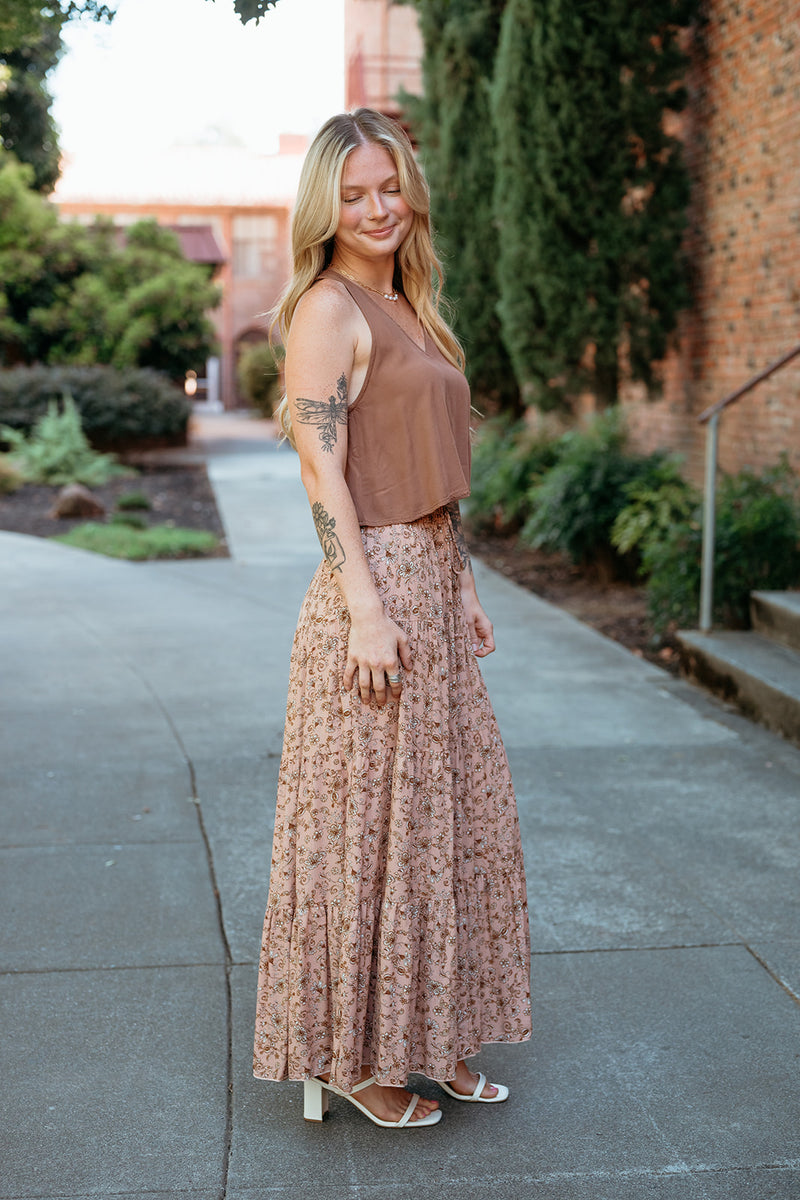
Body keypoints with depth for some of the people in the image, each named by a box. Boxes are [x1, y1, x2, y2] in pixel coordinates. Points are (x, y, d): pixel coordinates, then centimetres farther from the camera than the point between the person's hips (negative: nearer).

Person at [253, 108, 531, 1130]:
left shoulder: (405, 306, 17)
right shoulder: (329, 308, -9)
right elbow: (322, 470, -16)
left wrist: (463, 587, 19)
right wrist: (366, 609, -22)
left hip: (432, 585, 9)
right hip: (375, 589, -9)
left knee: (451, 811, 13)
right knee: (369, 824, 0)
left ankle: (429, 1037, 28)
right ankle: (349, 1056, 15)